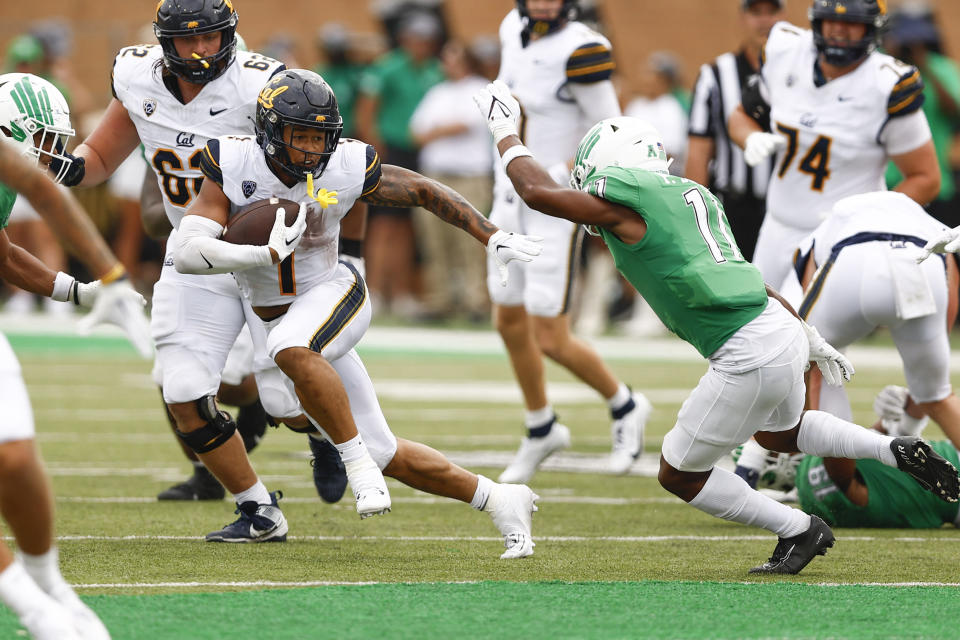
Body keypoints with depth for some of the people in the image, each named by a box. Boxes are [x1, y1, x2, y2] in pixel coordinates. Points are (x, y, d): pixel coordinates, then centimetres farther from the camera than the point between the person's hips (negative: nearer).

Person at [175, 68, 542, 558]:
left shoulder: (347, 170, -14)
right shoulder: (232, 164, -16)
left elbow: (424, 192, 3)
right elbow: (188, 254, -23)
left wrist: (493, 238, 2)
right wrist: (267, 255, -32)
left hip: (333, 297, -2)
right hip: (271, 325, 2)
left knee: (291, 349, -40)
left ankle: (358, 462, -27)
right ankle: (498, 501, 17)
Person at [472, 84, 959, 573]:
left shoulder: (623, 201, -7)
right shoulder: (691, 194, 19)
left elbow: (537, 191, 3)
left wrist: (505, 130, 19)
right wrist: (812, 339, 32)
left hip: (749, 358, -9)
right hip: (784, 329, 9)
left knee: (680, 475, 9)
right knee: (780, 432, 38)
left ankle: (800, 531, 13)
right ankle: (897, 451, 23)